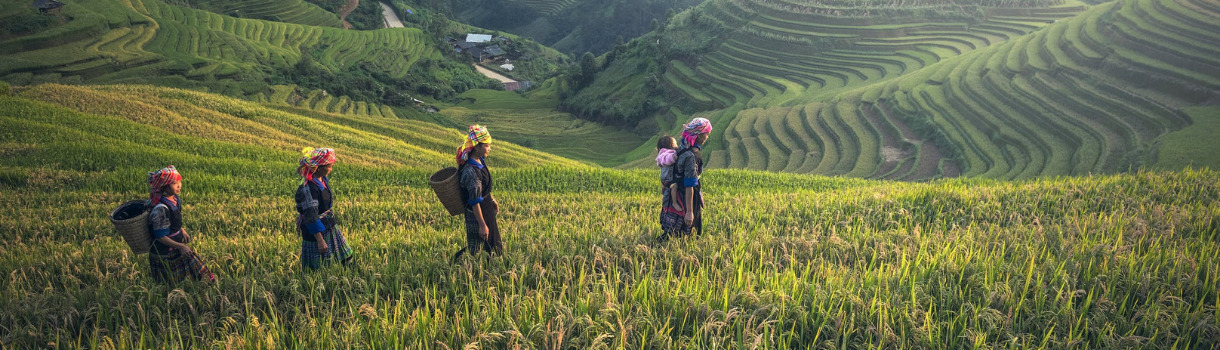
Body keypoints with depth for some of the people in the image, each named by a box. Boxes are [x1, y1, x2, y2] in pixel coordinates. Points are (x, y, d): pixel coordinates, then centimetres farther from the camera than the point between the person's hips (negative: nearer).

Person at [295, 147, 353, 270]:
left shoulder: (323, 180, 2)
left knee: (346, 258, 13)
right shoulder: (308, 188, -25)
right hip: (316, 231, -9)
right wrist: (320, 240, -25)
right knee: (316, 269, 2)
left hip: (329, 227, 9)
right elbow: (311, 216, -25)